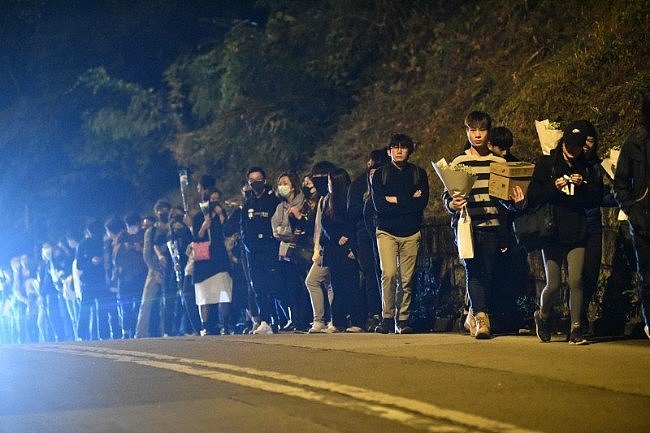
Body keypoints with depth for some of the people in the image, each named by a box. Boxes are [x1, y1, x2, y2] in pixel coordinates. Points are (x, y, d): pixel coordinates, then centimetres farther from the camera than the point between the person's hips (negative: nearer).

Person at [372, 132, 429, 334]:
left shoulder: (419, 174, 10)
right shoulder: (379, 175, 7)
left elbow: (422, 203, -4)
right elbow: (379, 205, -6)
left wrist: (395, 200, -6)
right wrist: (409, 202, -6)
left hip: (411, 233, 1)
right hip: (387, 231, -1)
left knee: (407, 279, -1)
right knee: (389, 274, -16)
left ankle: (403, 320, 8)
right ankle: (387, 318, -7)